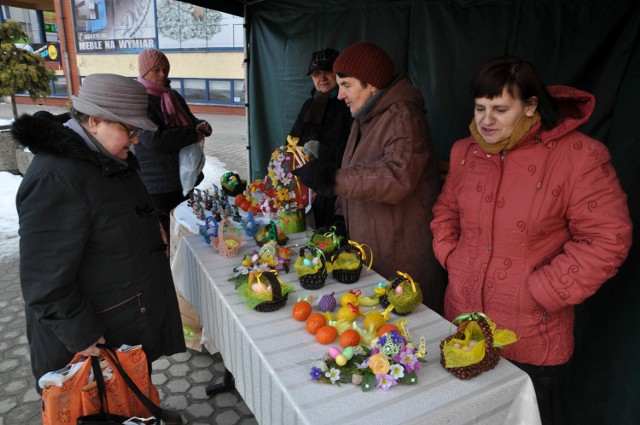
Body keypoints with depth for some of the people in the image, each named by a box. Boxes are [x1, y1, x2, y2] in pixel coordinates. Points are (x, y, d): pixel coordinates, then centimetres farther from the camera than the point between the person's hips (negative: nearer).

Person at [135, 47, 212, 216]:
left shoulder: (173, 96, 11)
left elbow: (190, 121, 23)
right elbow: (154, 139, -25)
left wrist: (200, 126, -2)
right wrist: (193, 135, -20)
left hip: (184, 177, 8)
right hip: (157, 183, -8)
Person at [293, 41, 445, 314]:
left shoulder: (403, 117, -16)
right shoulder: (366, 117, 15)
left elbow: (397, 177, -31)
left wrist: (332, 179, -32)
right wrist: (339, 217, 15)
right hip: (370, 250, 9)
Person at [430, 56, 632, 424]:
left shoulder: (578, 156, -16)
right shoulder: (465, 151, 3)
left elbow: (607, 239, -15)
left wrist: (541, 291, -15)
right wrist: (451, 256, 2)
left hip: (532, 340, -4)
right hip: (463, 321, 5)